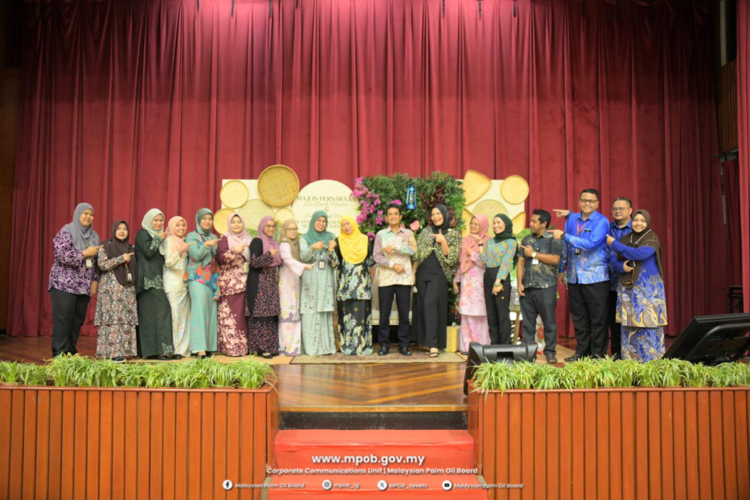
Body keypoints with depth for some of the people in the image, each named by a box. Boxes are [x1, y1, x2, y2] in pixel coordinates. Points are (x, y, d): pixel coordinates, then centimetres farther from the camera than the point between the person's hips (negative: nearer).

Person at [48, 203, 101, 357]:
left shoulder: (93, 236, 14)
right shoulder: (66, 232, -6)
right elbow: (61, 255, -18)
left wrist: (95, 280, 8)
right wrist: (85, 253, -16)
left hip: (84, 286, 6)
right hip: (65, 285, -6)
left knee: (78, 320, 5)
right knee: (63, 320, -6)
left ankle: (71, 352, 12)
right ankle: (60, 354, -1)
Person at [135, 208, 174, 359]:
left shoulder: (157, 235, 23)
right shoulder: (143, 233, -1)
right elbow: (148, 252, -15)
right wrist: (159, 239, -5)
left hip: (157, 279, 8)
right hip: (148, 279, -8)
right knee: (151, 312, -12)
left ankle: (154, 350, 1)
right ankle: (153, 350, -14)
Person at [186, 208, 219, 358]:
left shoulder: (214, 237, 18)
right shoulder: (192, 236, 2)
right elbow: (196, 256, -10)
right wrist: (206, 245, -22)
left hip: (213, 278, 6)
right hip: (198, 278, -5)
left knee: (211, 311, 2)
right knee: (200, 310, -15)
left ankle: (209, 346, 7)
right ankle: (200, 348, -20)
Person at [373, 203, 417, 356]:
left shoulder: (408, 233, 10)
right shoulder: (381, 234, 10)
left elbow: (413, 250, -7)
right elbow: (376, 256, 1)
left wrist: (393, 249, -12)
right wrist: (393, 265, -10)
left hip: (404, 277, 0)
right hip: (385, 278, 0)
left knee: (404, 312, 1)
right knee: (384, 313, 0)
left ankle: (404, 345, 9)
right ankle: (384, 344, 10)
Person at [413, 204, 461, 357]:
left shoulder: (453, 234, 0)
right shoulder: (425, 231, 11)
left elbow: (451, 259, -6)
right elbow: (416, 253, 13)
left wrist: (443, 241, -15)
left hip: (438, 274, -5)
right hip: (422, 273, 5)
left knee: (430, 304, -17)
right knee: (422, 306, 4)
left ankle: (433, 344, -18)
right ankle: (425, 340, 15)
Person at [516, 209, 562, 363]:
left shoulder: (553, 239, 0)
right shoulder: (527, 240, 16)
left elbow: (555, 259, -14)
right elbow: (520, 262, 13)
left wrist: (534, 254, -7)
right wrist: (519, 283, 3)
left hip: (546, 287, -5)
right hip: (527, 287, 5)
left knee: (549, 322, 0)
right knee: (527, 322, 7)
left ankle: (550, 352, 9)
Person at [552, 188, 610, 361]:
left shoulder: (601, 221, -7)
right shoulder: (572, 219, 10)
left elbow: (591, 244, -22)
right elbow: (565, 246, 16)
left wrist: (564, 235, -22)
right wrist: (562, 269, 14)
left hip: (595, 277, -5)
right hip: (574, 278, 5)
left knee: (598, 319, 2)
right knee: (579, 319, 12)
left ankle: (598, 354, 10)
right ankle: (581, 352, 23)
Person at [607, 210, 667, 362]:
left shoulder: (652, 239, -4)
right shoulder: (626, 238, 13)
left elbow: (639, 254, -20)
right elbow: (613, 258, 10)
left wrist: (614, 244, -13)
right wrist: (621, 266, -13)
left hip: (647, 288, -5)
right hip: (627, 287, 5)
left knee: (647, 322, -7)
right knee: (629, 324, 6)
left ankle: (650, 359, 0)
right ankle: (629, 358, 12)